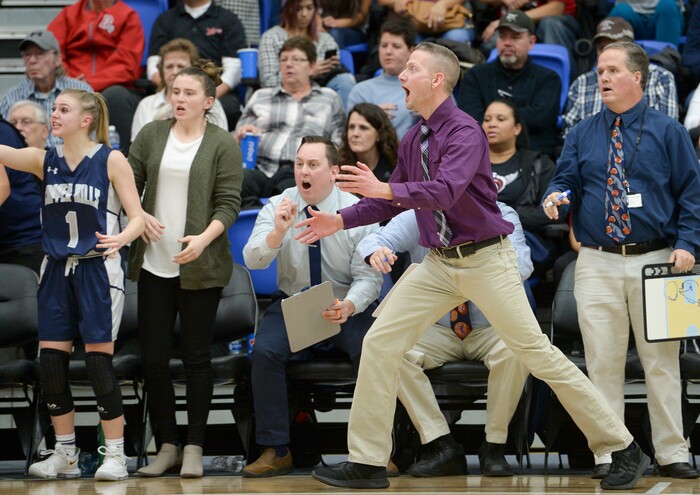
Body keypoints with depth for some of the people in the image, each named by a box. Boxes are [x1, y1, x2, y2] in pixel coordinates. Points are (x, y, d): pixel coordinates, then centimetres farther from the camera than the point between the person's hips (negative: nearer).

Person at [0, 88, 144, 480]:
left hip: (98, 269, -5)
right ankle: (65, 455, 13)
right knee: (51, 363, 2)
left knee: (99, 362, -6)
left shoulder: (111, 161, -4)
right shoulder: (45, 161, 7)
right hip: (58, 271, 5)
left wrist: (120, 238, -28)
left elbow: (138, 217, -7)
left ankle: (116, 456, 3)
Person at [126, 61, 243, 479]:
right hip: (154, 264, 3)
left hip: (200, 267, -3)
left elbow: (229, 204, -6)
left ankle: (194, 448, 9)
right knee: (154, 356, 3)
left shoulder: (223, 144, -2)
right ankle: (167, 445, 14)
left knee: (197, 355, 2)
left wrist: (204, 238, -22)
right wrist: (140, 217, -9)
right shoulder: (152, 135, 8)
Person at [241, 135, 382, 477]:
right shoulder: (277, 206, -1)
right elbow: (252, 260, -13)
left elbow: (368, 278, -9)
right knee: (265, 351, -27)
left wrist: (348, 306, -30)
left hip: (348, 308, -1)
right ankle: (275, 451, -17)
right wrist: (277, 232, -33)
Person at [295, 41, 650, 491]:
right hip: (440, 264, 7)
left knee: (537, 353, -5)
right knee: (381, 344, -3)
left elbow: (447, 192, -30)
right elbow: (394, 200, 19)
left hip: (486, 261, -7)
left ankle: (623, 449, 5)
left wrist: (385, 189, -40)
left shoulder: (465, 132, -15)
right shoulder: (413, 141, 9)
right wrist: (340, 221, 9)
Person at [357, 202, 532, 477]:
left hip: (490, 329, -2)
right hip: (436, 329, 2)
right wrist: (375, 250, -41)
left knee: (513, 353, -36)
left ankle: (493, 449, -17)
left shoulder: (501, 215, -7)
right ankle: (442, 447, -21)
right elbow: (376, 239, -15)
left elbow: (522, 266, -20)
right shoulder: (418, 217, -2)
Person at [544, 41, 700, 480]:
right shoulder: (582, 135, 11)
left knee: (662, 361, 1)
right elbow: (566, 182, 12)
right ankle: (606, 454, 5)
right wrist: (556, 197, -13)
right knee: (603, 363, 1)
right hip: (598, 265, 2)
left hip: (656, 262, -2)